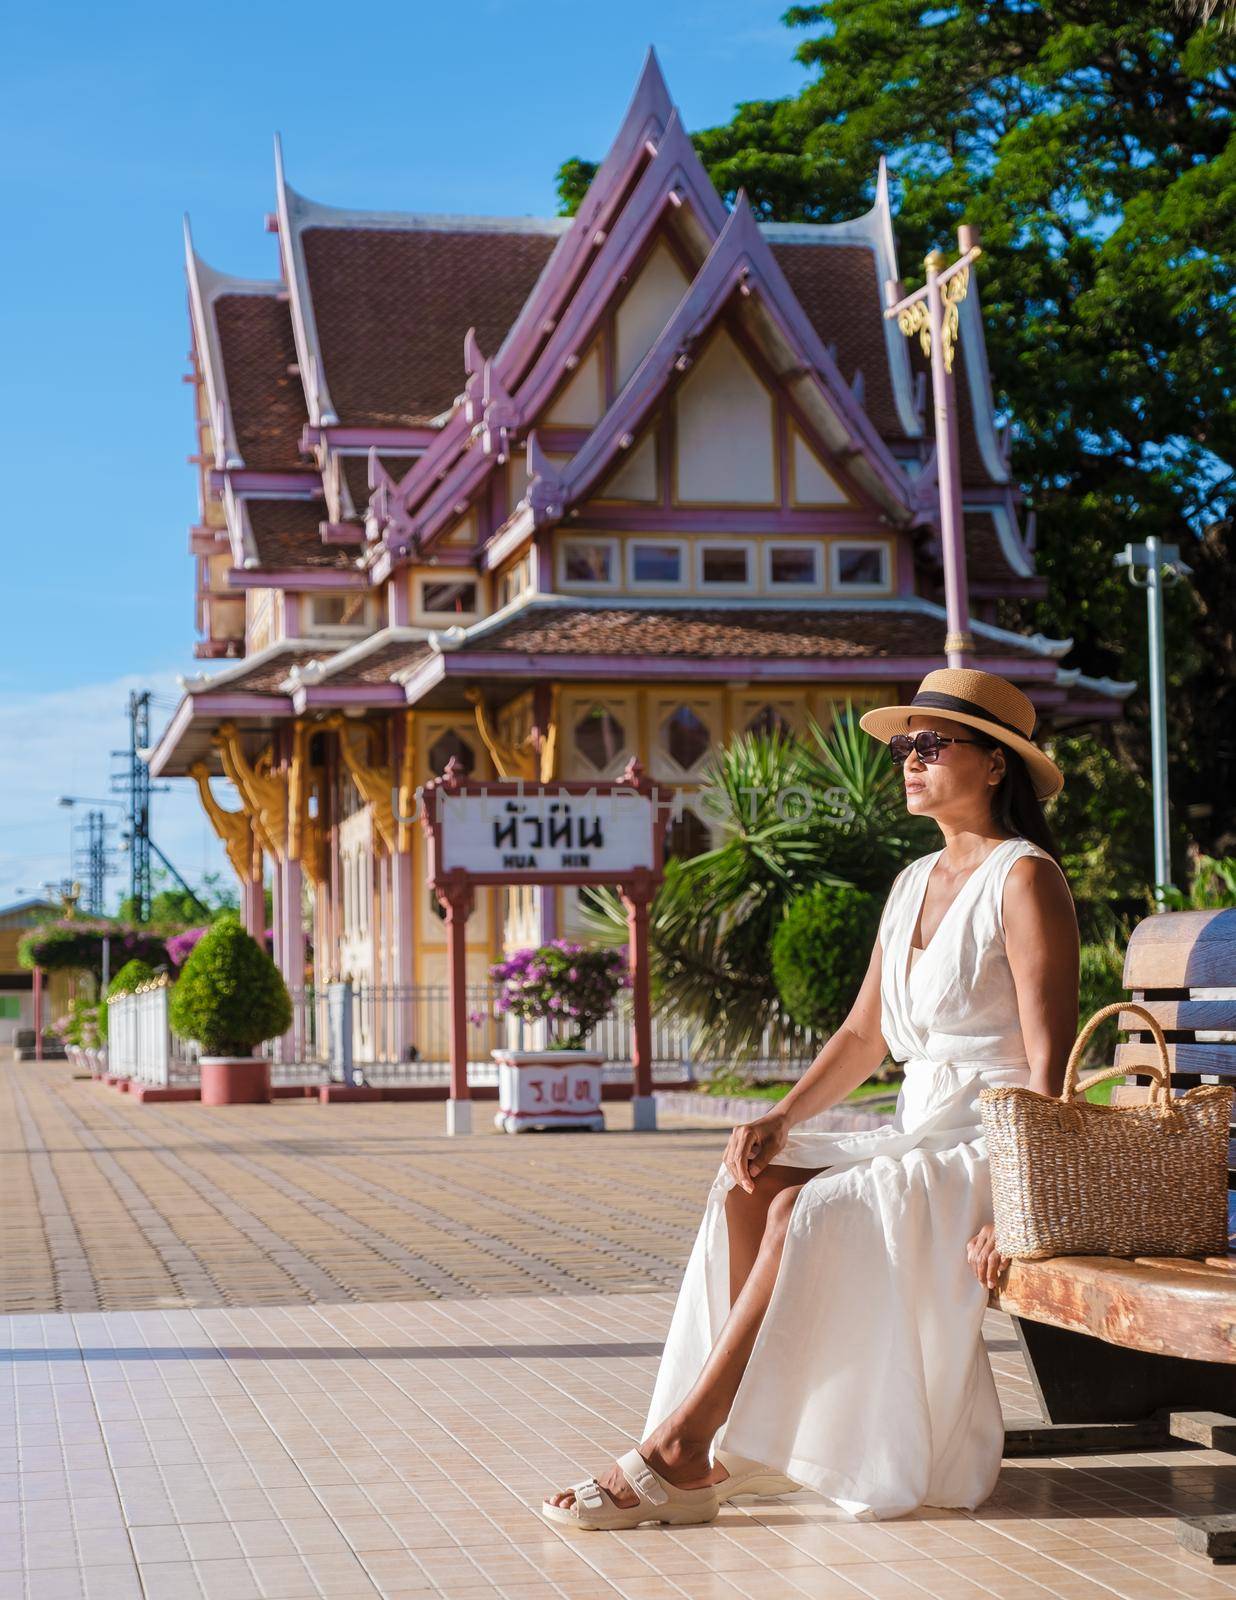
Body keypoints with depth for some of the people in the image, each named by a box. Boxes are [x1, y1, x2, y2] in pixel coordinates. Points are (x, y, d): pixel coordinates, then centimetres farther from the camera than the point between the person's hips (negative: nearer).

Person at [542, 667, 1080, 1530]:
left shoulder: (1024, 880, -9)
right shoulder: (914, 882, 16)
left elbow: (1049, 1062, -16)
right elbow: (863, 1033, 16)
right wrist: (784, 1118, -1)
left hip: (995, 1145, -8)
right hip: (919, 1135, 8)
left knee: (807, 1211, -28)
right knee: (747, 1187, -15)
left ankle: (679, 1448, -23)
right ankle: (744, 1449, -19)